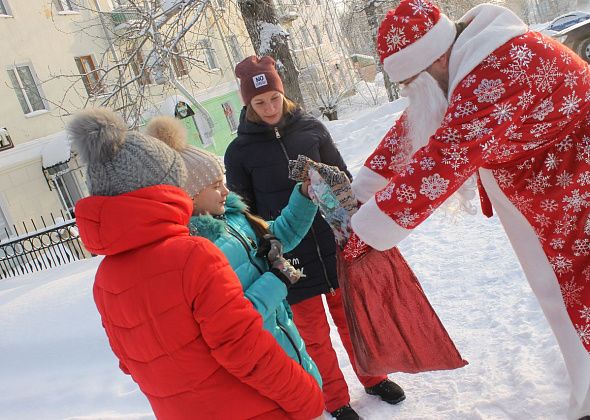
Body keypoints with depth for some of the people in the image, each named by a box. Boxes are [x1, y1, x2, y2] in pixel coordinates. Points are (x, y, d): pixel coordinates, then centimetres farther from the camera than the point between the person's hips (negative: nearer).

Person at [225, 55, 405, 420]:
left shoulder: (311, 128, -1)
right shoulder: (240, 151, -6)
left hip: (334, 244, 2)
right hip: (290, 258, -1)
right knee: (313, 333, 10)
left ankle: (373, 376, 41)